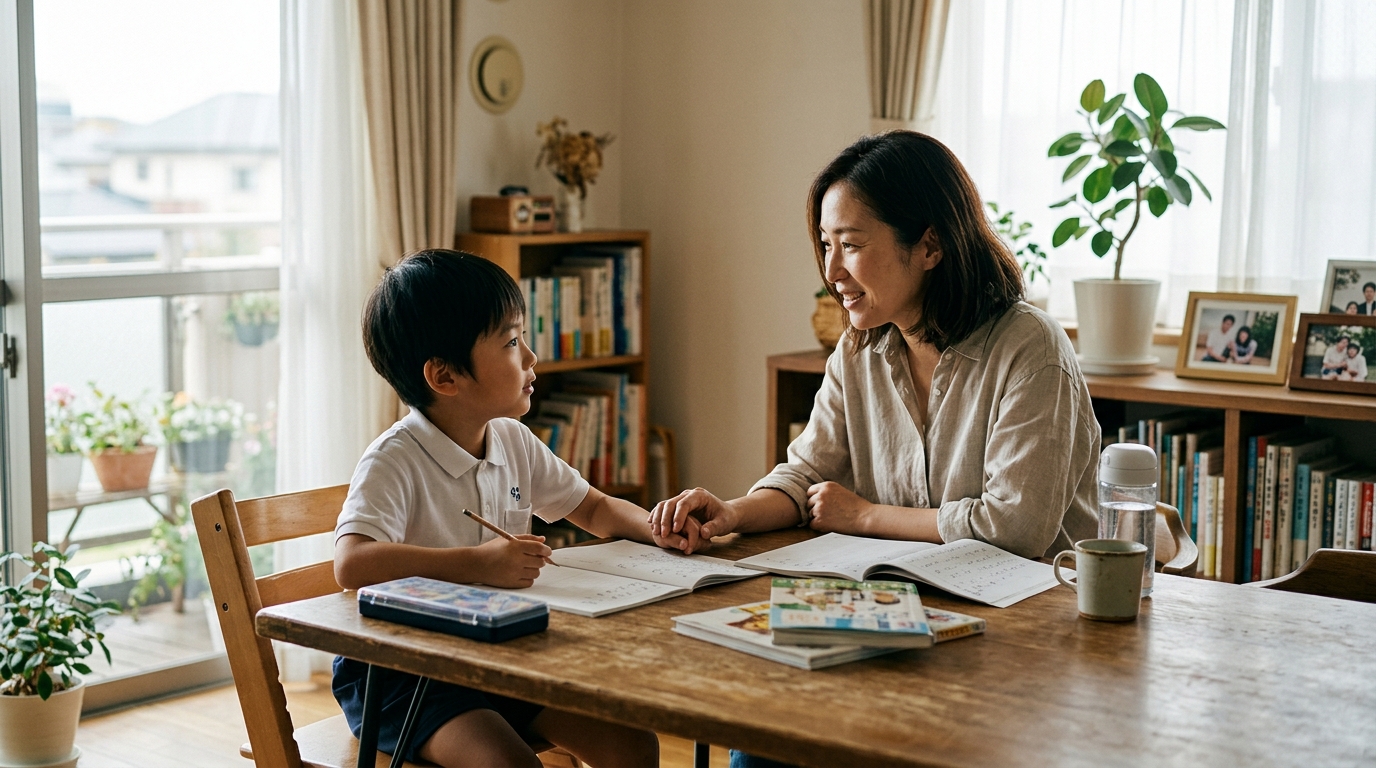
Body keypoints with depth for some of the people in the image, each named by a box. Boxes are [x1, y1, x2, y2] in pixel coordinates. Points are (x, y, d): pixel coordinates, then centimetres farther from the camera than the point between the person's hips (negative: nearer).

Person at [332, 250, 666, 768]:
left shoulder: (513, 441, 6)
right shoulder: (394, 462, -19)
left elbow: (593, 509, 19)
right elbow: (352, 564, -35)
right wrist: (476, 563, -41)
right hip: (398, 672, -7)